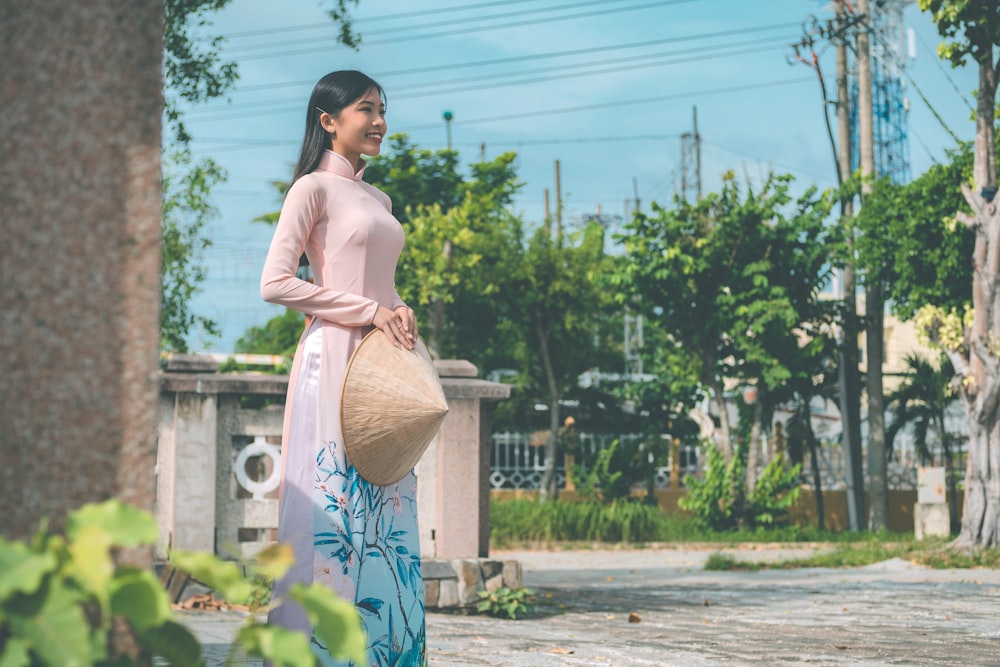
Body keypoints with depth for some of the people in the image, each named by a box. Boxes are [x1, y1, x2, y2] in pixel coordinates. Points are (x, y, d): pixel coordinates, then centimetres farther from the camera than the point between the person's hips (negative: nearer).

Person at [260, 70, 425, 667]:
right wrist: (370, 312, -12)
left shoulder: (378, 200, 19)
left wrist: (401, 316, 3)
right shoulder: (315, 188, -2)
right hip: (334, 359, -7)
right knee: (335, 500, -9)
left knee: (386, 508, 5)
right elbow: (275, 282, -11)